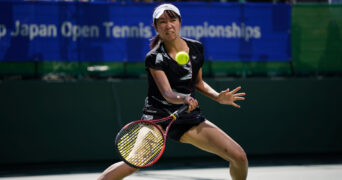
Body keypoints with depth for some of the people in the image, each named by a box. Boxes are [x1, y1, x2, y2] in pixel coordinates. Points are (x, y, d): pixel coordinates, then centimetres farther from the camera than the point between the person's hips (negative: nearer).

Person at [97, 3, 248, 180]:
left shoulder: (196, 48, 4)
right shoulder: (154, 58, -10)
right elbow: (166, 93, -21)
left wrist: (218, 97, 2)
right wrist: (183, 99, -43)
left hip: (189, 116, 4)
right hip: (158, 115, -4)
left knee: (239, 157, -5)